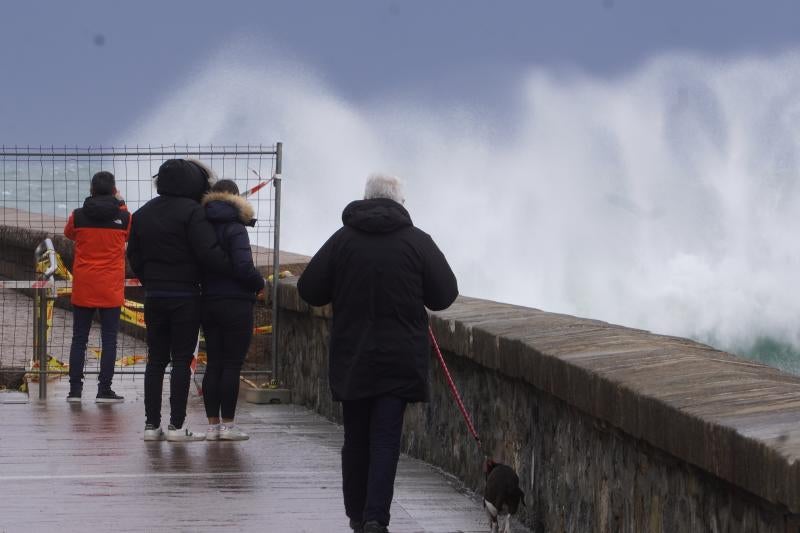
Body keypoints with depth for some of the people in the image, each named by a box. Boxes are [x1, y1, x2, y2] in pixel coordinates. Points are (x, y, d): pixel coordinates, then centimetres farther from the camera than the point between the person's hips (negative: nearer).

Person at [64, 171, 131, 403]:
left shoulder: (78, 216, -5)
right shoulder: (123, 217, -6)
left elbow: (68, 233, 17)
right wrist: (121, 204, 22)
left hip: (83, 288, 1)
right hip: (111, 288, -1)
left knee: (79, 338, 8)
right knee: (109, 339, 3)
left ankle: (75, 389, 6)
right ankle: (104, 390, -1)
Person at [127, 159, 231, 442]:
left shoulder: (143, 214, 11)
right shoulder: (192, 211, -11)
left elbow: (134, 255, 14)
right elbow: (208, 252, -19)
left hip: (153, 295, 6)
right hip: (185, 296, -6)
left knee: (155, 360, 10)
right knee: (182, 360, -2)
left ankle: (151, 424, 9)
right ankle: (177, 425, -4)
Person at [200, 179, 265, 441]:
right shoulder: (234, 228, -12)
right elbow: (244, 267, -19)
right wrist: (260, 284, -3)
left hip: (208, 303, 6)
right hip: (236, 304, -6)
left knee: (213, 364, 10)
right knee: (232, 364, -1)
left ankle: (213, 424, 10)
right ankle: (227, 424, -1)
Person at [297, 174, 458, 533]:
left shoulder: (342, 240, -2)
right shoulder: (417, 241, -5)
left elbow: (309, 290, 0)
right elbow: (445, 294, -1)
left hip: (350, 357, 2)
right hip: (400, 359, -2)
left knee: (355, 437, 13)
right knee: (386, 438, -2)